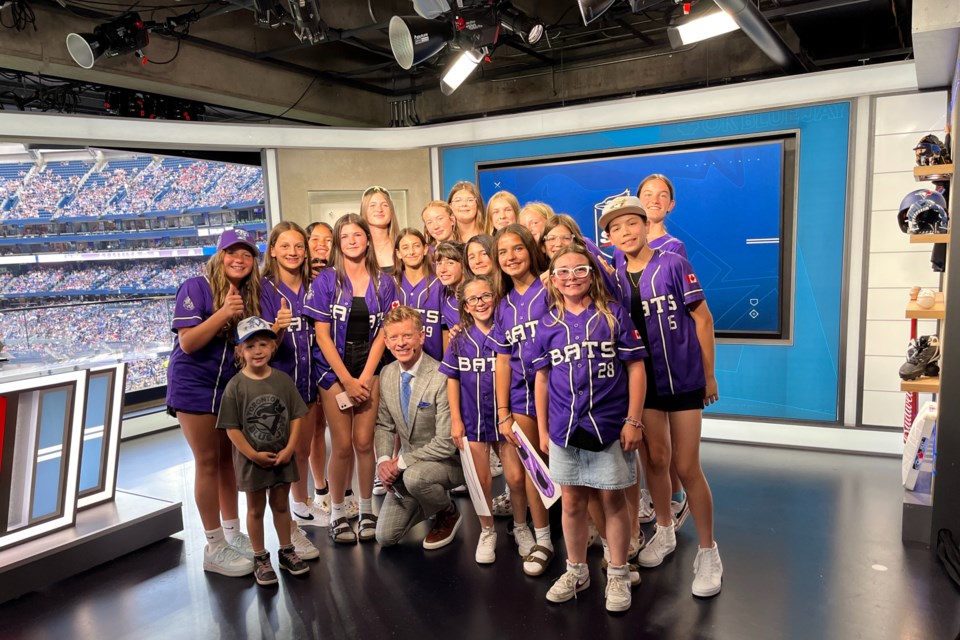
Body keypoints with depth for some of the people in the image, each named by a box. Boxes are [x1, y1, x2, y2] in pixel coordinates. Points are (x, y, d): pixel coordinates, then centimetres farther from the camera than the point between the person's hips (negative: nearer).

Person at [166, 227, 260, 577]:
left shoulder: (250, 295, 4)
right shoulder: (195, 288, -13)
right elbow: (188, 342, -19)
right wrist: (223, 313, -30)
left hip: (232, 386, 6)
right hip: (195, 386, -5)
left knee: (228, 458, 12)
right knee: (208, 462, 0)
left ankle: (232, 533, 25)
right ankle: (214, 548, 10)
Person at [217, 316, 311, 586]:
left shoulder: (283, 379, -6)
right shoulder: (235, 386, -13)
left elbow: (296, 416, -2)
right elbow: (232, 428, -12)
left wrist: (289, 448, -10)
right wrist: (253, 455, -15)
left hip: (282, 458, 2)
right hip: (252, 460, -2)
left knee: (281, 504, 18)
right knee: (255, 509, 14)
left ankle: (286, 551, 34)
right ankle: (260, 558, 28)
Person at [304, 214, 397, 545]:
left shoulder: (384, 283, 3)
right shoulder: (325, 281, -3)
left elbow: (382, 333, 1)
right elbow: (322, 335, -6)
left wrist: (365, 378, -8)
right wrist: (347, 381, -11)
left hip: (369, 370, 2)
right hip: (334, 370, -2)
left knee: (364, 442, 0)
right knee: (342, 446, -1)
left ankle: (367, 511, 16)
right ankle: (337, 514, 16)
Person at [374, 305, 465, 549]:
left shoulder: (441, 378, -26)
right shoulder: (387, 374, -4)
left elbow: (446, 444, -26)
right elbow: (384, 425, 6)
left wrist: (401, 462, -22)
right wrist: (384, 461, -12)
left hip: (447, 462, -6)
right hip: (406, 464, 6)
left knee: (414, 476, -38)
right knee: (385, 537, 4)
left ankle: (448, 513, -4)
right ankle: (432, 500, 30)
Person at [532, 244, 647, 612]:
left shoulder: (613, 314, -3)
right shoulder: (548, 326, 4)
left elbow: (636, 368, -2)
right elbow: (542, 379, 10)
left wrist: (633, 420, -7)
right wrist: (542, 429, 9)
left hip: (610, 426, -2)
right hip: (565, 428, 2)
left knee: (613, 499, 8)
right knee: (572, 502, 13)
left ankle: (618, 575, 26)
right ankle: (576, 571, 31)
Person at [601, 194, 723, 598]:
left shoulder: (673, 264, -10)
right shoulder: (614, 278, 1)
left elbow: (702, 318, -6)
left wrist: (709, 374, -4)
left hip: (683, 379, -3)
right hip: (643, 380, 4)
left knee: (686, 467, 0)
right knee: (655, 459, 14)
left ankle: (708, 552, 18)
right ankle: (665, 531, 37)